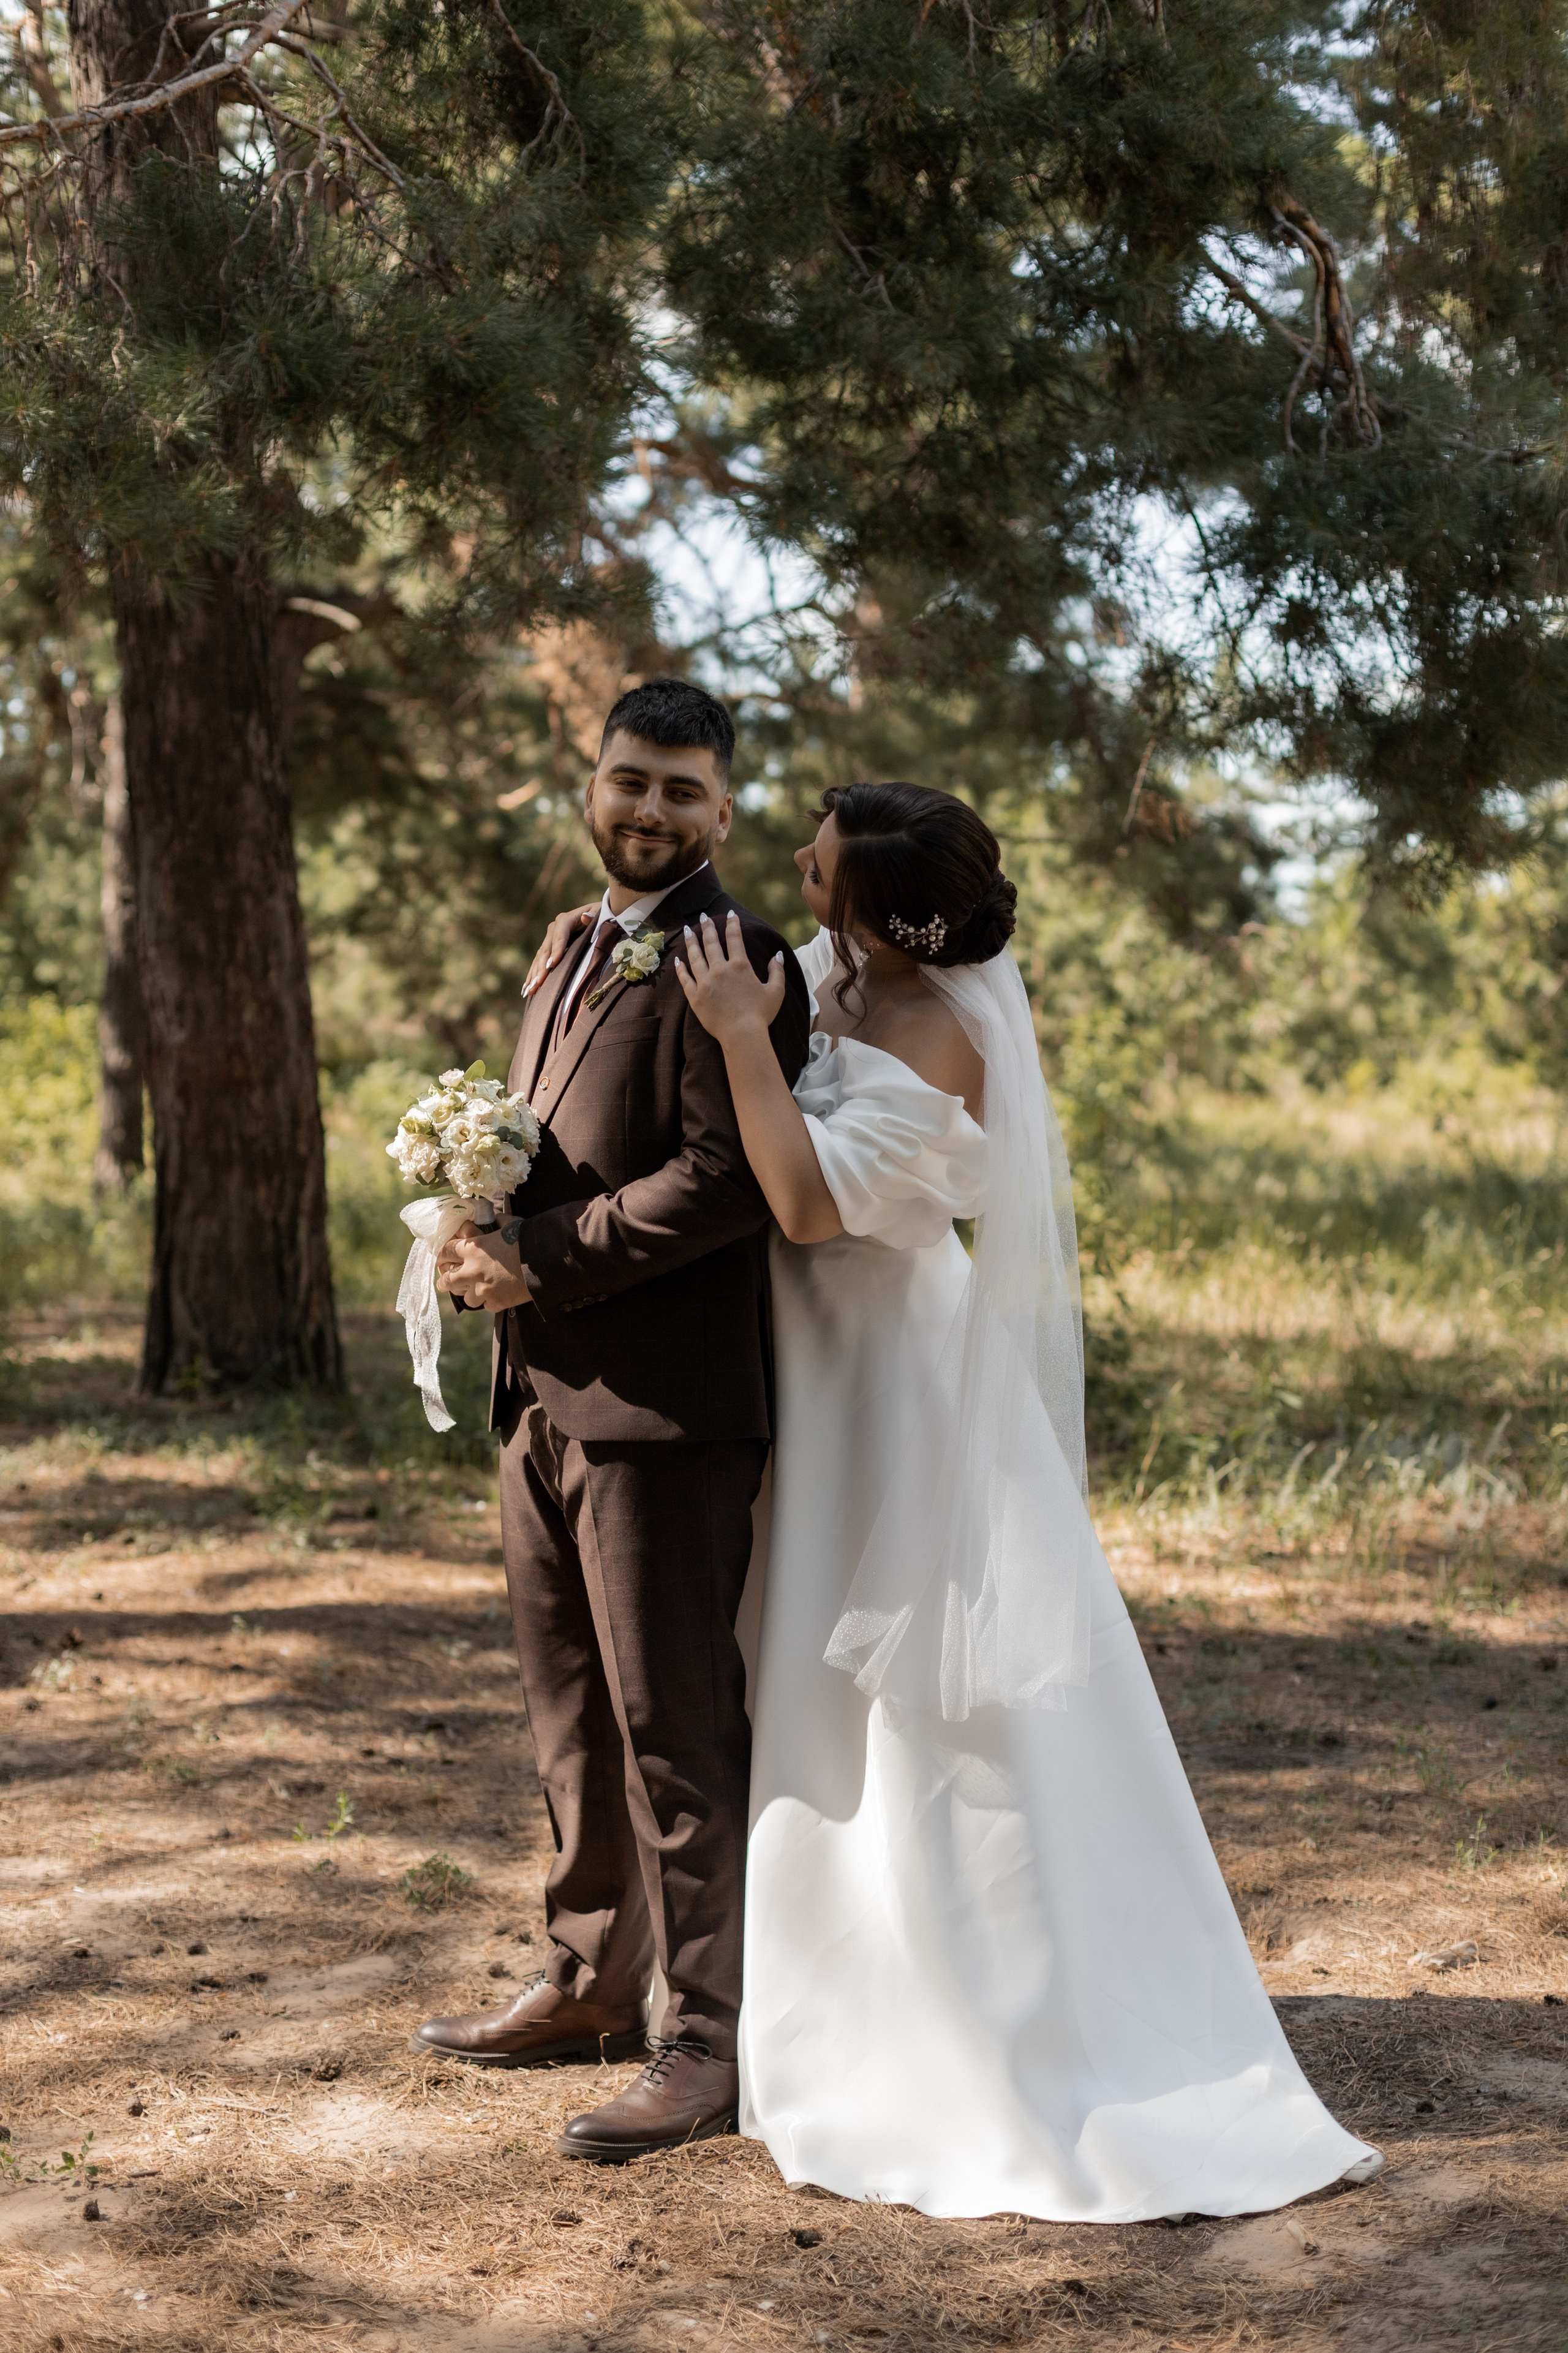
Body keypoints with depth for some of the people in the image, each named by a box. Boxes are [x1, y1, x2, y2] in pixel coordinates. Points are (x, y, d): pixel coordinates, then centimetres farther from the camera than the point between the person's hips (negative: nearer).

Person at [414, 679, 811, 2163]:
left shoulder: (734, 964, -11)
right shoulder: (574, 955, 19)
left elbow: (728, 1179, -20)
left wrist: (541, 1259, -17)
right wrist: (477, 1237, 0)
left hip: (661, 1409, -9)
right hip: (543, 1399, 9)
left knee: (675, 1729, -3)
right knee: (572, 1718, 18)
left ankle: (710, 2041, 7)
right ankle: (590, 1985, 32)